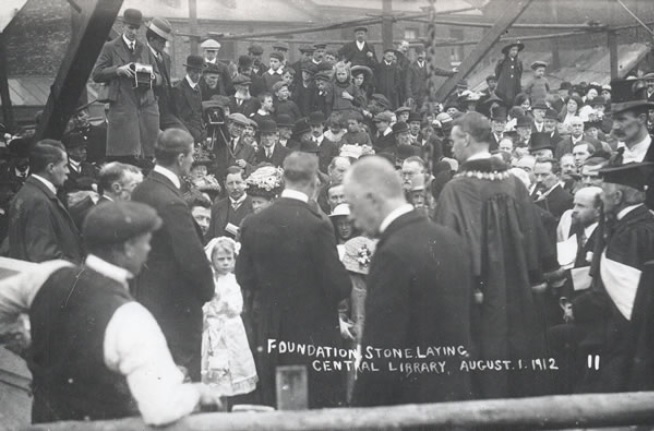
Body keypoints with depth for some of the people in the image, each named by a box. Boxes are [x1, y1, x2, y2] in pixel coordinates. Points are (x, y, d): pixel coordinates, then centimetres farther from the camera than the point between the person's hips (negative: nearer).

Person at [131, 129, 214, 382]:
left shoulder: (141, 191, 3)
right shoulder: (172, 203, -25)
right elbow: (193, 257, -23)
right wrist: (208, 291, -4)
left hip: (145, 294, 9)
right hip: (176, 304, -9)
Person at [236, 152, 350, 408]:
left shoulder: (252, 224, -2)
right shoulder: (317, 226, -17)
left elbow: (244, 279, 5)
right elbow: (339, 286, -15)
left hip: (268, 340, 5)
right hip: (313, 337, -5)